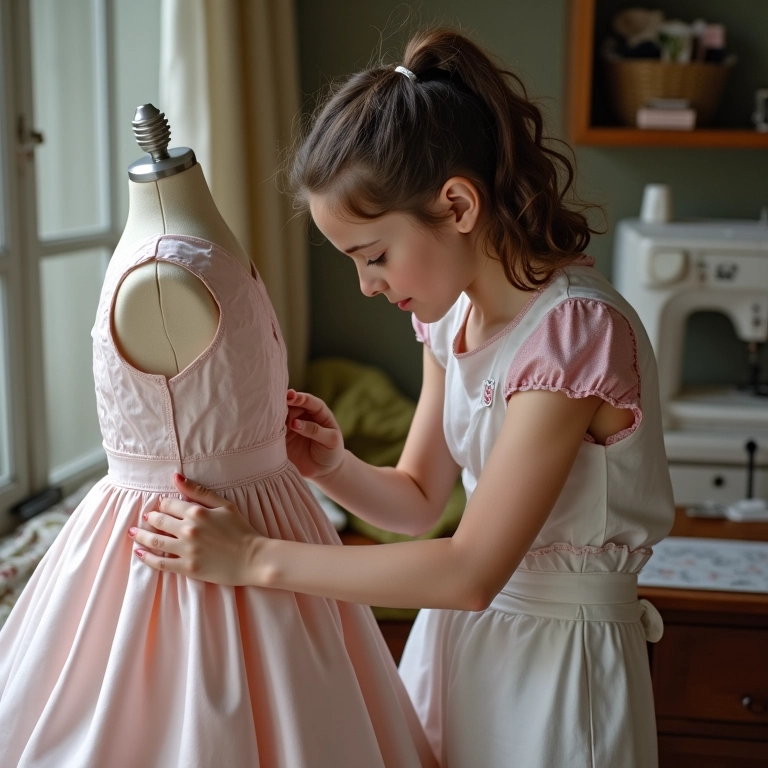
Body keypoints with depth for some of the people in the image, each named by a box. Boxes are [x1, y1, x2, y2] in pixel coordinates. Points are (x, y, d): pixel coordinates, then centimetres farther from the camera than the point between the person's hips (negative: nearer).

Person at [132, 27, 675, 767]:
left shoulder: (574, 329, -26)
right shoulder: (450, 311, -1)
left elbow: (472, 571, -26)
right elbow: (417, 498, 7)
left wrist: (256, 558, -25)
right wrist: (329, 464, -14)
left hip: (560, 649, -6)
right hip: (459, 631, 7)